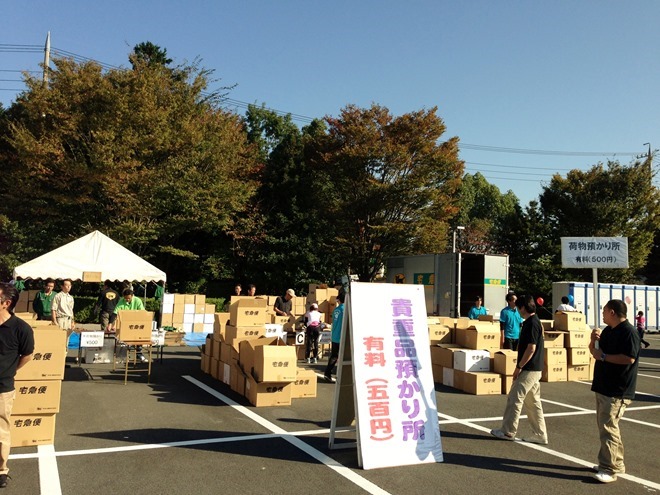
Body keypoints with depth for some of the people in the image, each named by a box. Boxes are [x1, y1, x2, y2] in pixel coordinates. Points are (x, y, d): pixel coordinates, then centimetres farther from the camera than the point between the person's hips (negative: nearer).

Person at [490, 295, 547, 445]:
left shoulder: (532, 323, -17)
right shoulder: (534, 322, 13)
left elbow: (531, 348, -21)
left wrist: (519, 367, -15)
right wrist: (521, 366, 17)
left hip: (529, 370, -10)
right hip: (534, 369, 10)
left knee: (514, 399, -3)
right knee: (533, 402, 12)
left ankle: (508, 431, 6)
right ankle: (540, 434, 17)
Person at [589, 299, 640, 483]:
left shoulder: (629, 332, -15)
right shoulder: (608, 331, 14)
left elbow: (629, 358, -25)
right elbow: (593, 350, 20)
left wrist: (603, 356, -19)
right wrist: (594, 339, 0)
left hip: (617, 390, -10)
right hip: (603, 387, 10)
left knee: (608, 427, -11)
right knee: (604, 425, 15)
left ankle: (609, 470, -7)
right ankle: (616, 463, 27)